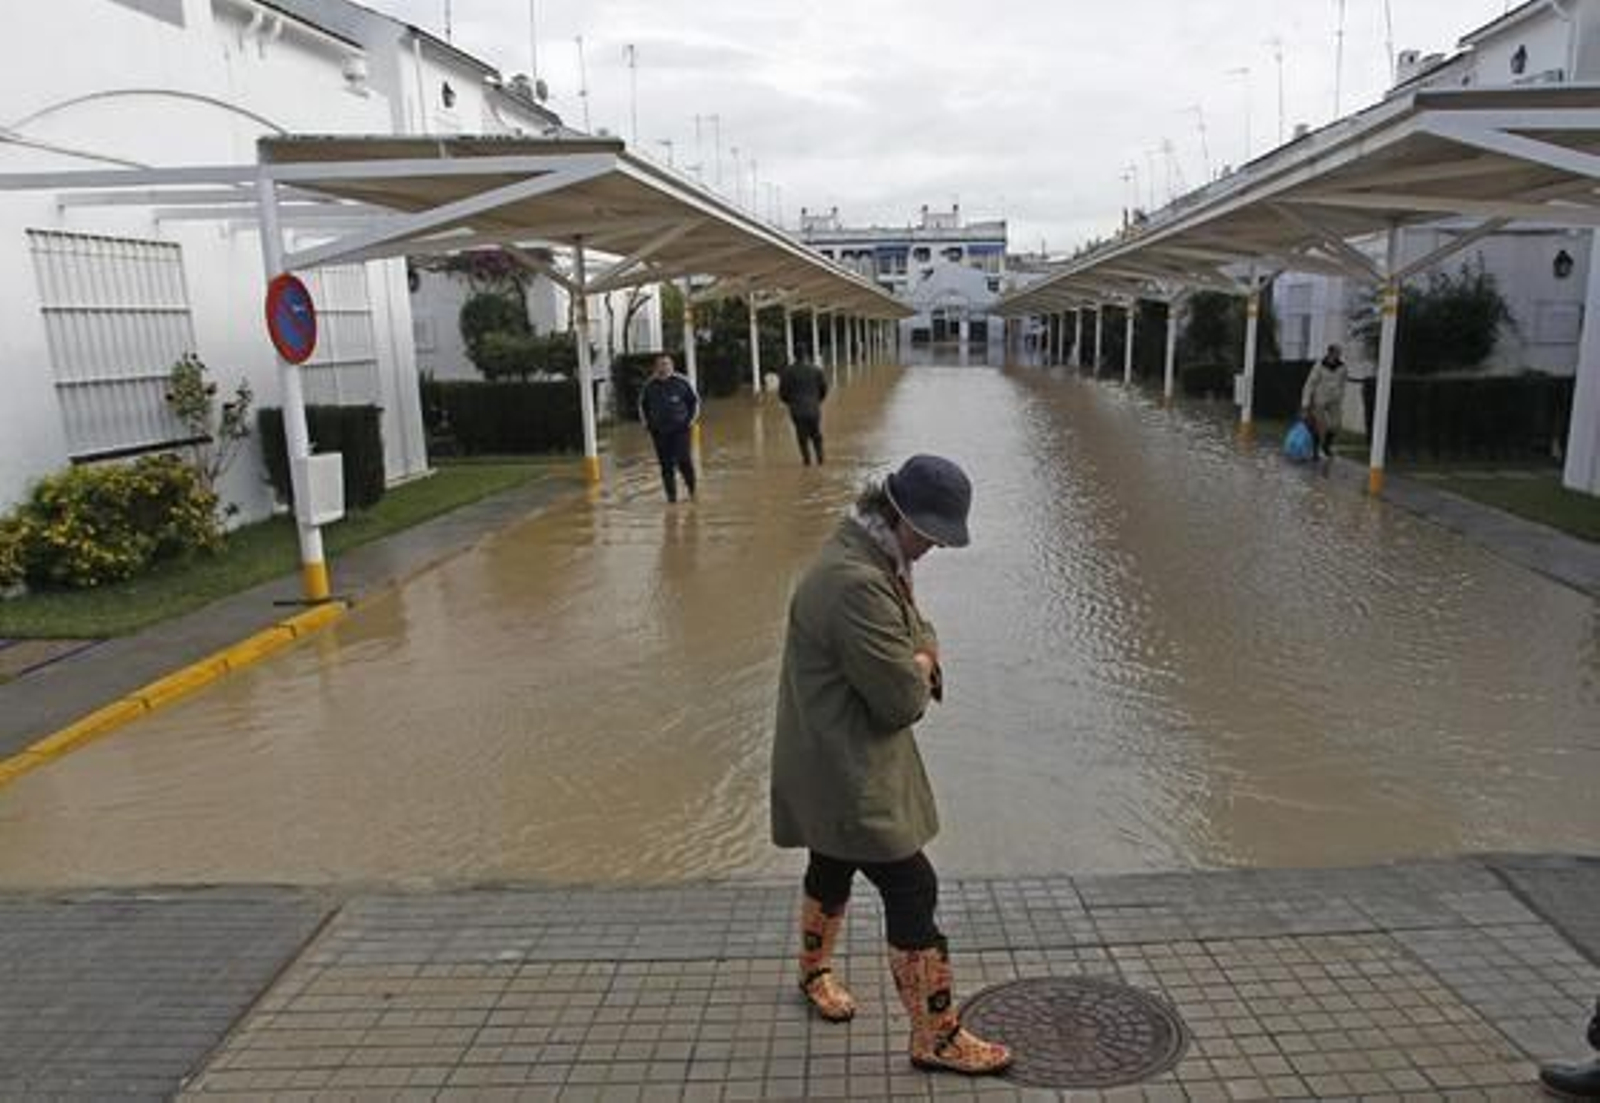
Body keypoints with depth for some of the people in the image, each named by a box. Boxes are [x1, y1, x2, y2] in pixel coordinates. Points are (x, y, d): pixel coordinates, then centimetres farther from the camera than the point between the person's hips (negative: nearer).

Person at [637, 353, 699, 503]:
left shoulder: (681, 382, -5)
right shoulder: (648, 386, 2)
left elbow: (695, 401, 6)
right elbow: (642, 405, 17)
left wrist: (690, 420, 0)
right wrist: (647, 424, 9)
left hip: (680, 429, -2)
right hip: (659, 431, 2)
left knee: (684, 461, -9)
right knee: (666, 465, 4)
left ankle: (692, 489, 13)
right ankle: (671, 495, 13)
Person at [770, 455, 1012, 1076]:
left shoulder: (877, 561, 5)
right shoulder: (857, 585, -29)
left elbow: (917, 633, 15)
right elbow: (904, 700, -26)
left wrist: (919, 660, -8)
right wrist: (921, 667, -4)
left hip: (839, 766, 11)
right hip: (847, 775, -11)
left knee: (834, 868, 27)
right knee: (912, 892, -3)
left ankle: (814, 972, 50)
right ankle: (936, 1038, 12)